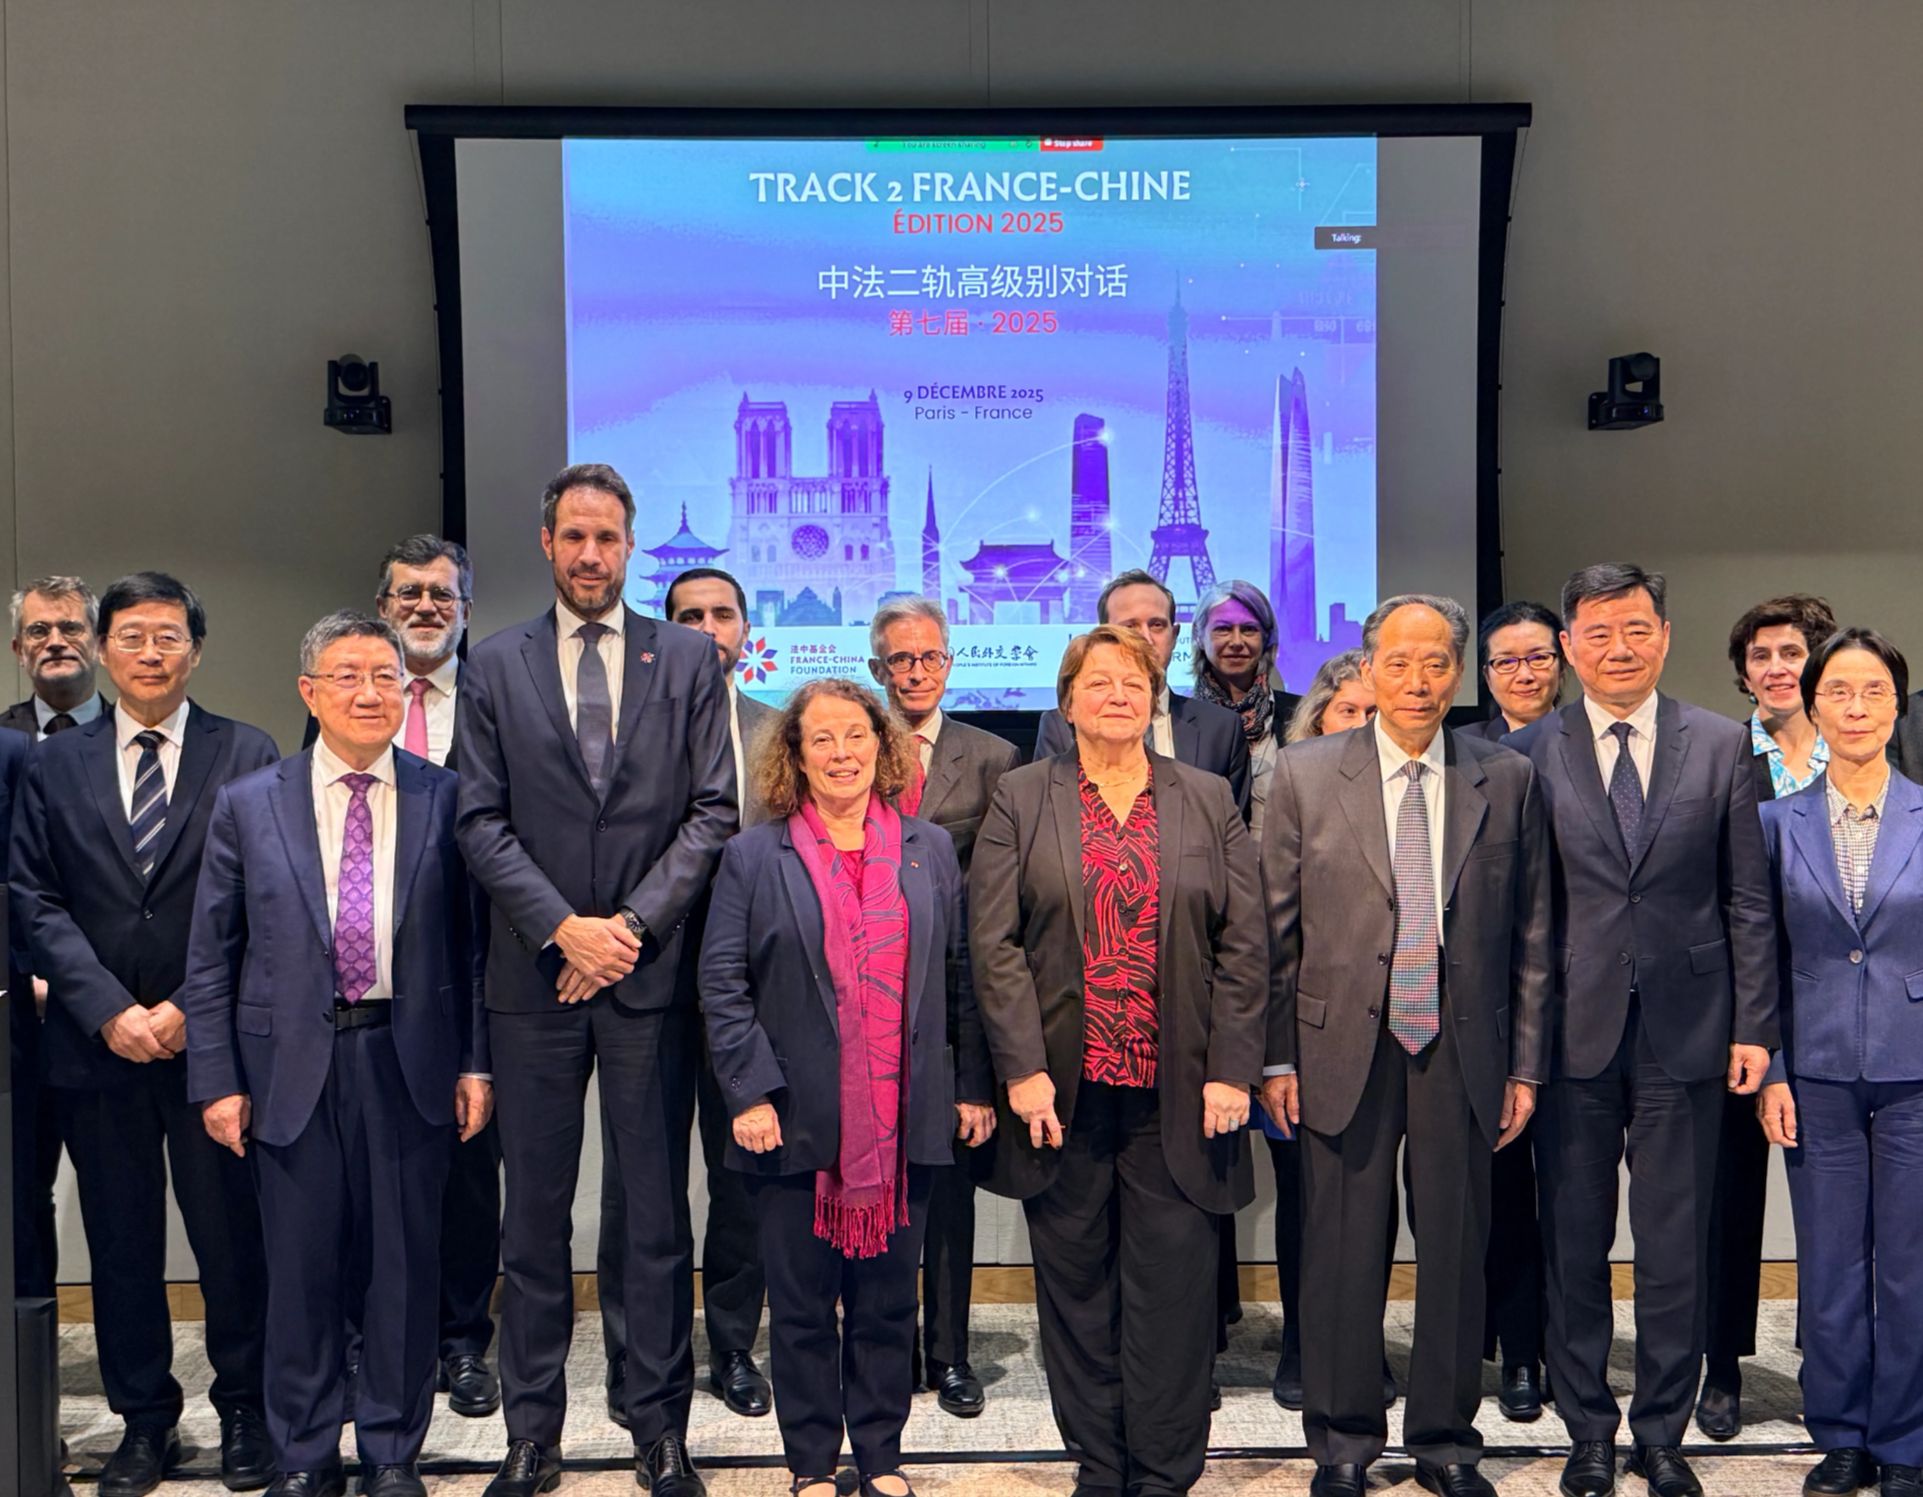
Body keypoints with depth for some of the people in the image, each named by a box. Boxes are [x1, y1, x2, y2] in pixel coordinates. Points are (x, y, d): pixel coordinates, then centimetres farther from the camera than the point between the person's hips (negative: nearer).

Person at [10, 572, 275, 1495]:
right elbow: (35, 901, 3)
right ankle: (145, 1421, 23)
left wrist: (191, 1010, -9)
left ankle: (243, 1411, 20)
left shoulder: (248, 757, 1)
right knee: (121, 1244, 10)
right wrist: (108, 1011, -9)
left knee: (232, 1236, 5)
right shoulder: (53, 766, 9)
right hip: (95, 1043, 2)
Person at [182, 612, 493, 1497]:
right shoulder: (248, 805, 3)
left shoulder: (445, 800, 1)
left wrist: (475, 1062, 0)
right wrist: (217, 1081, 0)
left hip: (410, 1061, 0)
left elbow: (470, 942, 3)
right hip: (291, 1067, 0)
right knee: (302, 1266, 9)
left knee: (405, 1263, 8)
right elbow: (211, 957, 4)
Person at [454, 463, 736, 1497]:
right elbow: (480, 821, 1)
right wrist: (561, 928, -10)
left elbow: (713, 812, 1)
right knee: (534, 1215, 8)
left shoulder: (688, 660, 5)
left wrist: (633, 923, -9)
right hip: (533, 980, 1)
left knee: (658, 1212, 7)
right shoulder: (495, 667, 6)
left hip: (651, 974, 0)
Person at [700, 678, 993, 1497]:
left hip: (905, 1122, 2)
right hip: (798, 1123, -2)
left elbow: (963, 973, 8)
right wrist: (750, 1092, -11)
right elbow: (722, 983, -3)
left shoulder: (931, 848, 7)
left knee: (888, 1300, 11)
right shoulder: (753, 855, 1)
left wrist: (974, 1086, 5)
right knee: (802, 1302, 8)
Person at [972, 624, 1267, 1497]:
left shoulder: (1210, 801, 9)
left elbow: (1244, 946, 4)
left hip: (1176, 1093, 0)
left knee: (1173, 1288, 1)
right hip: (1064, 1093, 0)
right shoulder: (1019, 800, 6)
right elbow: (994, 943, -1)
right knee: (1076, 1286, 7)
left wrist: (1232, 1072, -4)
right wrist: (1022, 1068, -10)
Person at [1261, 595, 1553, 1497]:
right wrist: (1276, 1056, -1)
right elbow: (1276, 928, 1)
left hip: (1463, 1051, 1)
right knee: (1342, 1251, 7)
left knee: (1457, 1252, 10)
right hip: (1344, 1048, -1)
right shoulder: (1305, 776, 0)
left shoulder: (1508, 780, 4)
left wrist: (1526, 1065, 3)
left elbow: (1530, 936, 5)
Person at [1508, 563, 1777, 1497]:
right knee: (1573, 1247, 9)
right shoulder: (1528, 754, 0)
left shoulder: (1721, 746, 4)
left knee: (1675, 1248, 9)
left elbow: (1747, 899, 4)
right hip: (1573, 1033, 0)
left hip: (1685, 1032, 1)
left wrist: (1754, 1026, 0)